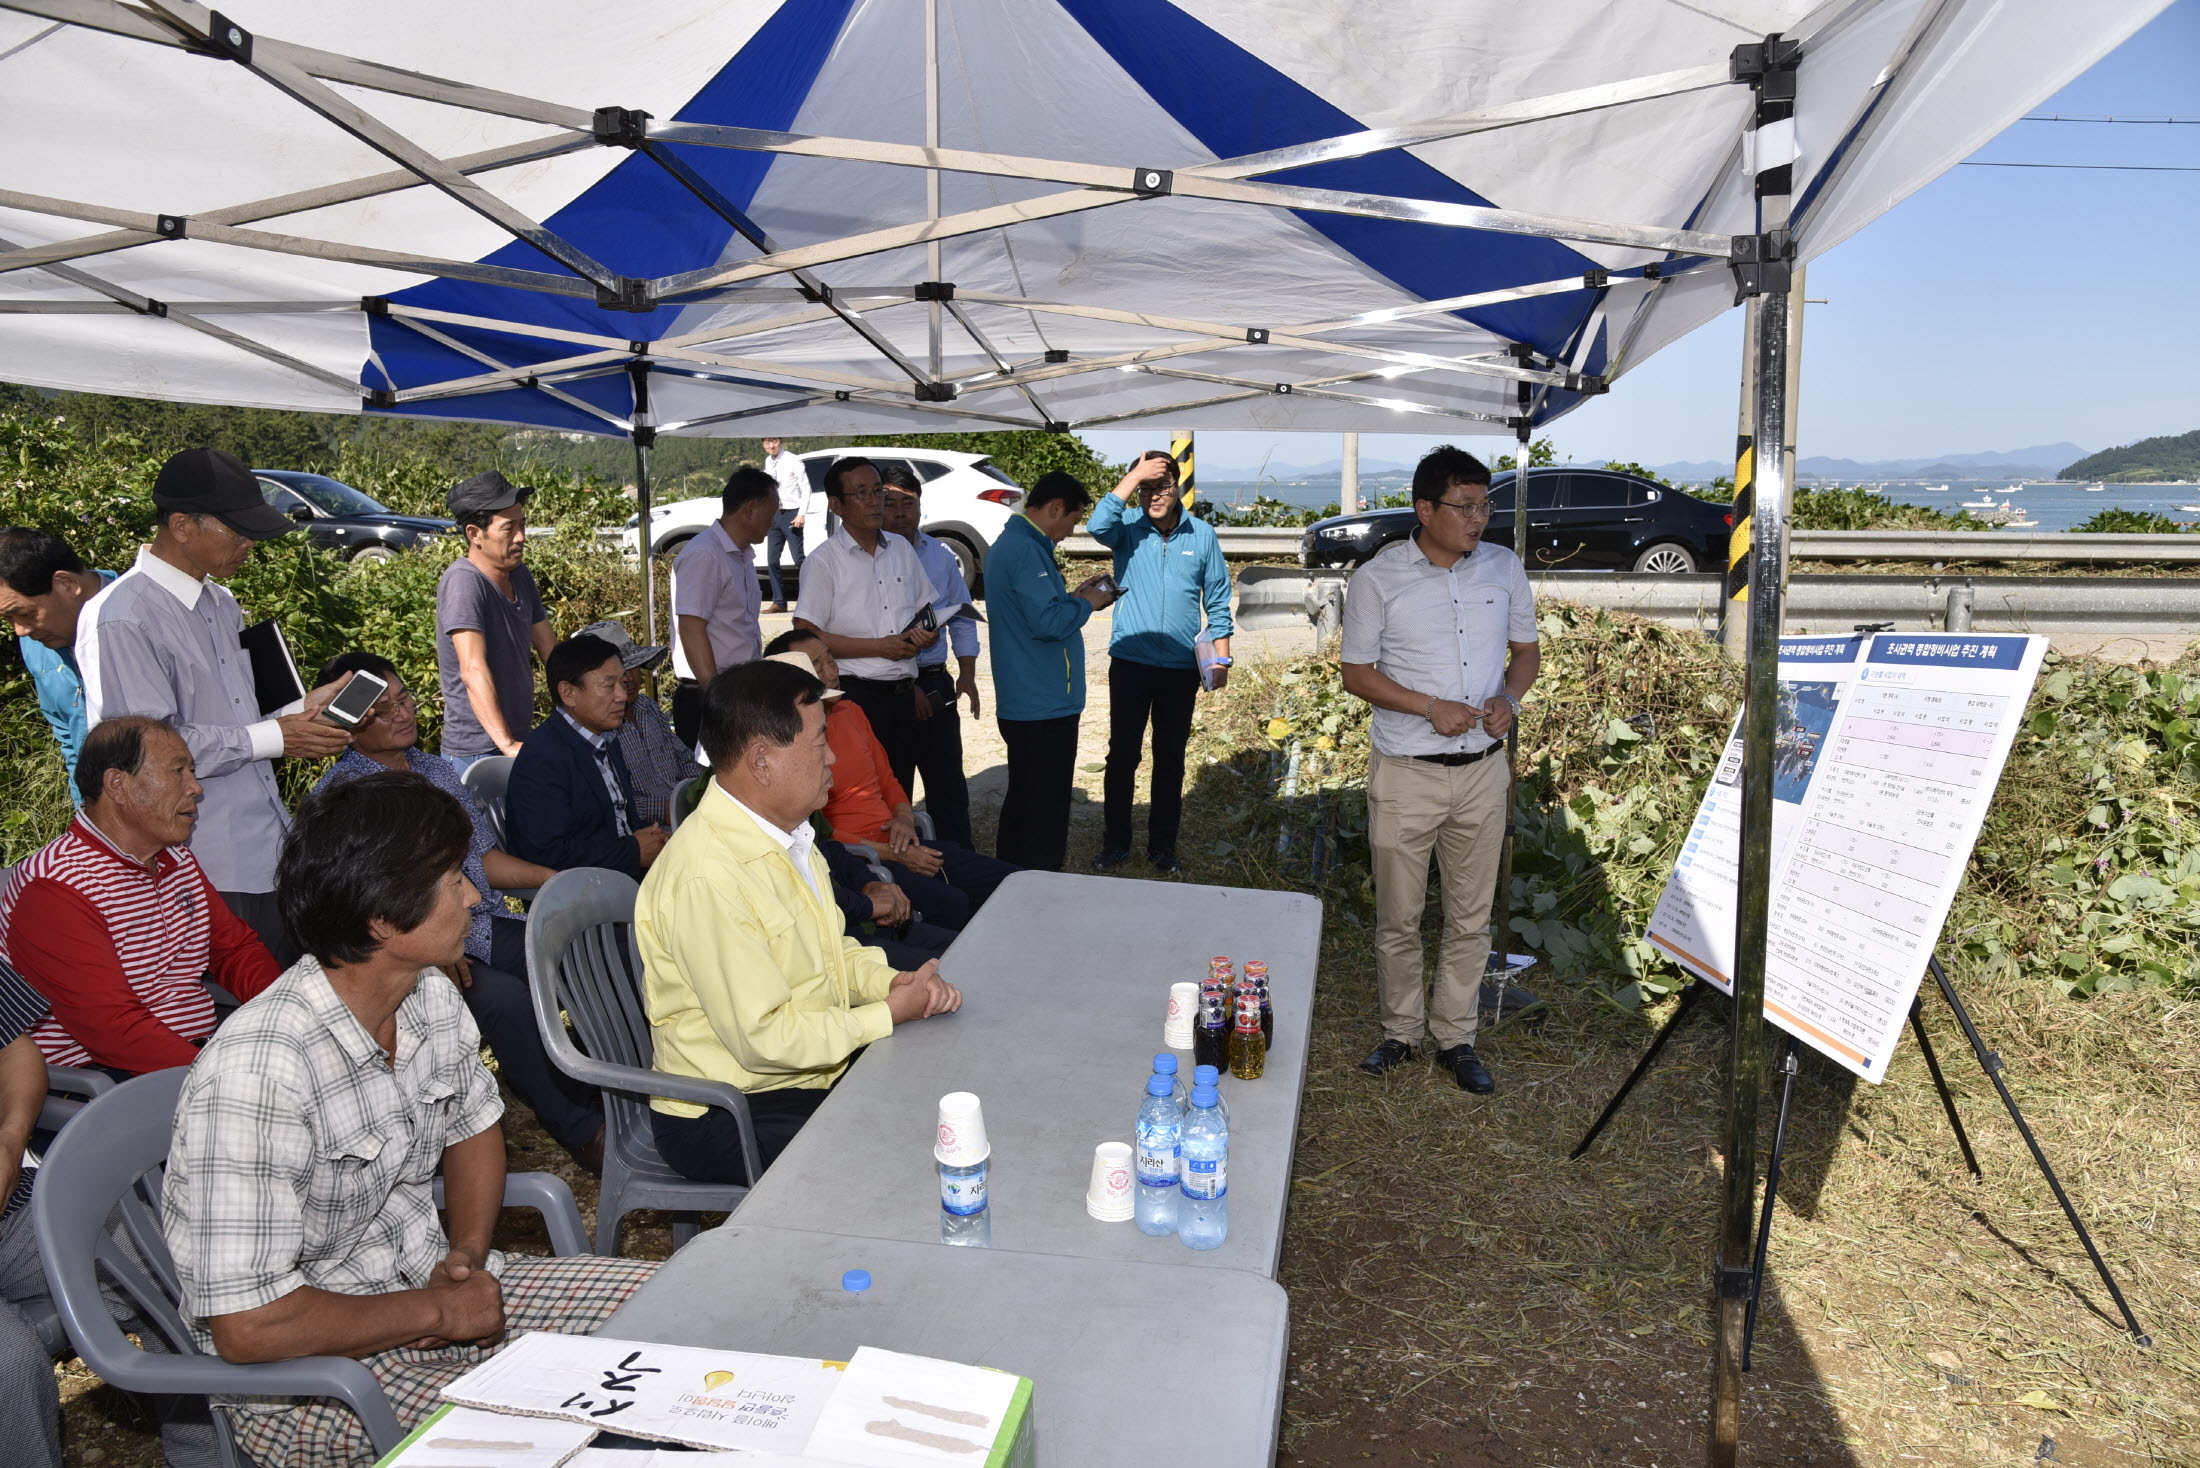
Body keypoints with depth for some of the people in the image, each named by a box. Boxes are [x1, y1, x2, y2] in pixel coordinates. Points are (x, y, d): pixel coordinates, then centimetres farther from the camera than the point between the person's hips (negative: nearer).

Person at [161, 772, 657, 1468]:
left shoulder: (432, 997, -4)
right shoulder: (256, 1073, -29)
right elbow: (248, 1326, -29)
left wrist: (468, 1255, -2)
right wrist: (439, 1312, -17)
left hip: (428, 1283, 8)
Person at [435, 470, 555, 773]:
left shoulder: (519, 574, 9)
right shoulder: (464, 581, -17)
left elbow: (552, 651, 15)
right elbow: (473, 670, -27)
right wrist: (507, 744, -35)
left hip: (520, 743, 8)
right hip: (478, 752, -8)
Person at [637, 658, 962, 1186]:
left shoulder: (787, 833, 4)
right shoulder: (708, 877, -27)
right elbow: (764, 1038, -25)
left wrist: (893, 982, -6)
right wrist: (890, 1014, -16)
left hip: (815, 1069, 9)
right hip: (726, 1118, -9)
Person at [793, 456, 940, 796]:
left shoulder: (902, 549, 12)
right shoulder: (824, 560, -6)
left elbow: (926, 611, 20)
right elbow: (806, 638, -12)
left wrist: (928, 633, -5)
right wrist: (880, 647, -16)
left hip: (903, 694, 6)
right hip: (855, 695, -5)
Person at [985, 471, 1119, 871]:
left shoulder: (1008, 544, 15)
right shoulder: (1027, 550, -19)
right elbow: (1048, 622, -27)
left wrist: (1072, 597, 12)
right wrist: (1086, 603, -10)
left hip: (1021, 702, 11)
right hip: (1045, 705, -11)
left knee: (1022, 800, 20)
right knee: (1045, 809, -2)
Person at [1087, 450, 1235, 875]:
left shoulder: (1202, 535, 2)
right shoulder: (1128, 526, -2)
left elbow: (1217, 602, 7)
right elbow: (1098, 525, -27)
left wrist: (1222, 659, 2)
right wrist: (1135, 475, -23)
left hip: (1181, 667, 1)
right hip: (1130, 661, -1)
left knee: (1170, 759, 11)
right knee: (1122, 755, 4)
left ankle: (1162, 846, 23)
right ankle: (1116, 842, 19)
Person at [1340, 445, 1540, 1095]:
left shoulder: (1504, 567, 4)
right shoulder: (1376, 579, -7)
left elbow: (1526, 649, 14)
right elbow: (1357, 674, -4)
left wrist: (1509, 698, -7)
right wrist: (1432, 708, -16)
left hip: (1483, 772, 3)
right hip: (1405, 775, -3)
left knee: (1471, 919, 11)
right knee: (1398, 919, 7)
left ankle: (1455, 1038, 26)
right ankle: (1400, 1032, 27)